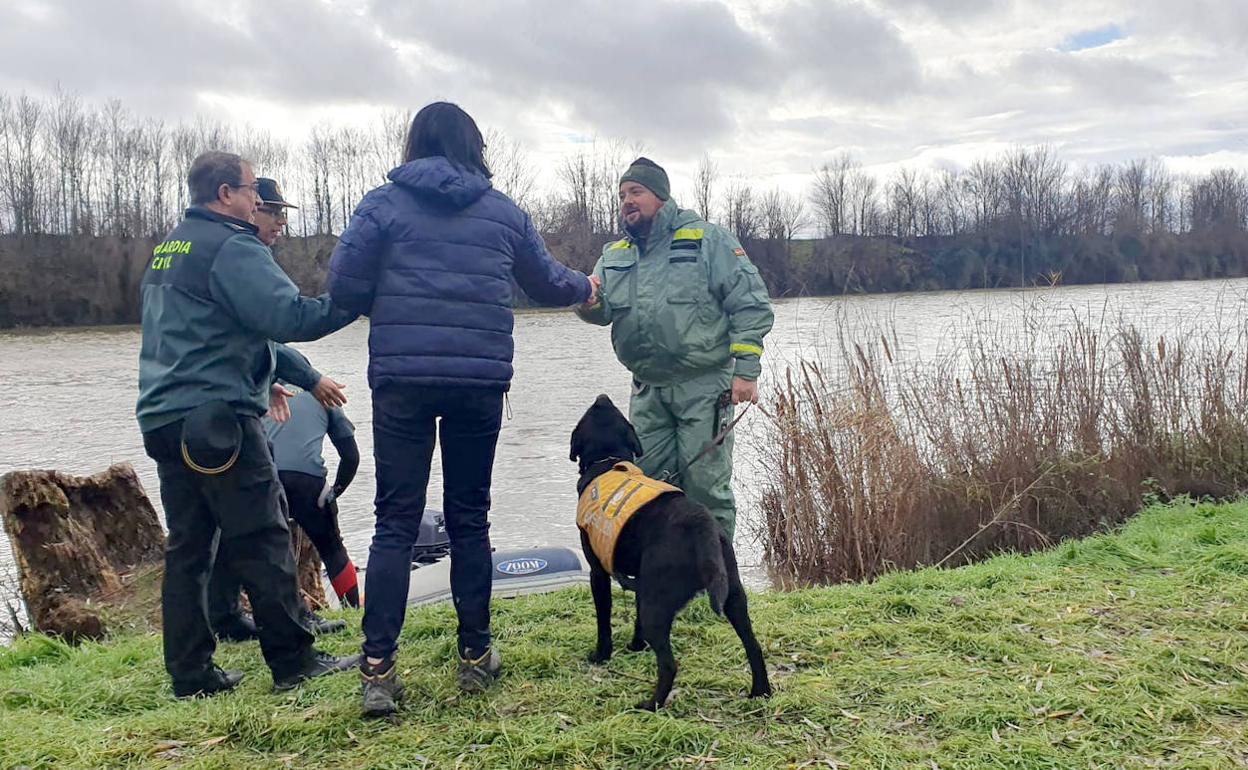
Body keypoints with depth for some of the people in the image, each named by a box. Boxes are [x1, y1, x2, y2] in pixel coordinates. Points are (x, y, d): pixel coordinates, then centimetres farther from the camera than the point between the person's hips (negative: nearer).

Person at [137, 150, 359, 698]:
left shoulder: (167, 249, 20)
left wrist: (260, 381, 27)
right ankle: (293, 662, 5)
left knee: (187, 546, 10)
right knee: (262, 541, -2)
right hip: (217, 418, -9)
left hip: (164, 417, 9)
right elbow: (289, 317, -22)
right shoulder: (231, 247, -11)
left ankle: (190, 673, 14)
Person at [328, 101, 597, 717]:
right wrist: (584, 288, 43)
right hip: (481, 381, 2)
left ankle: (378, 668, -2)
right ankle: (475, 655, 19)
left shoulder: (384, 203, 3)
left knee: (395, 522, 2)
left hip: (401, 379, -1)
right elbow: (546, 283, 22)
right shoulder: (503, 211, 10)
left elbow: (343, 287, -3)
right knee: (469, 518, 12)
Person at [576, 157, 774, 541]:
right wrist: (588, 301, -21)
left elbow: (750, 305, -6)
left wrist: (746, 371, -13)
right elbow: (603, 309, 4)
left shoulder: (708, 240, -2)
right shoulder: (614, 255, 15)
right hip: (648, 390, 6)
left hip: (704, 386, -5)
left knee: (705, 484, -4)